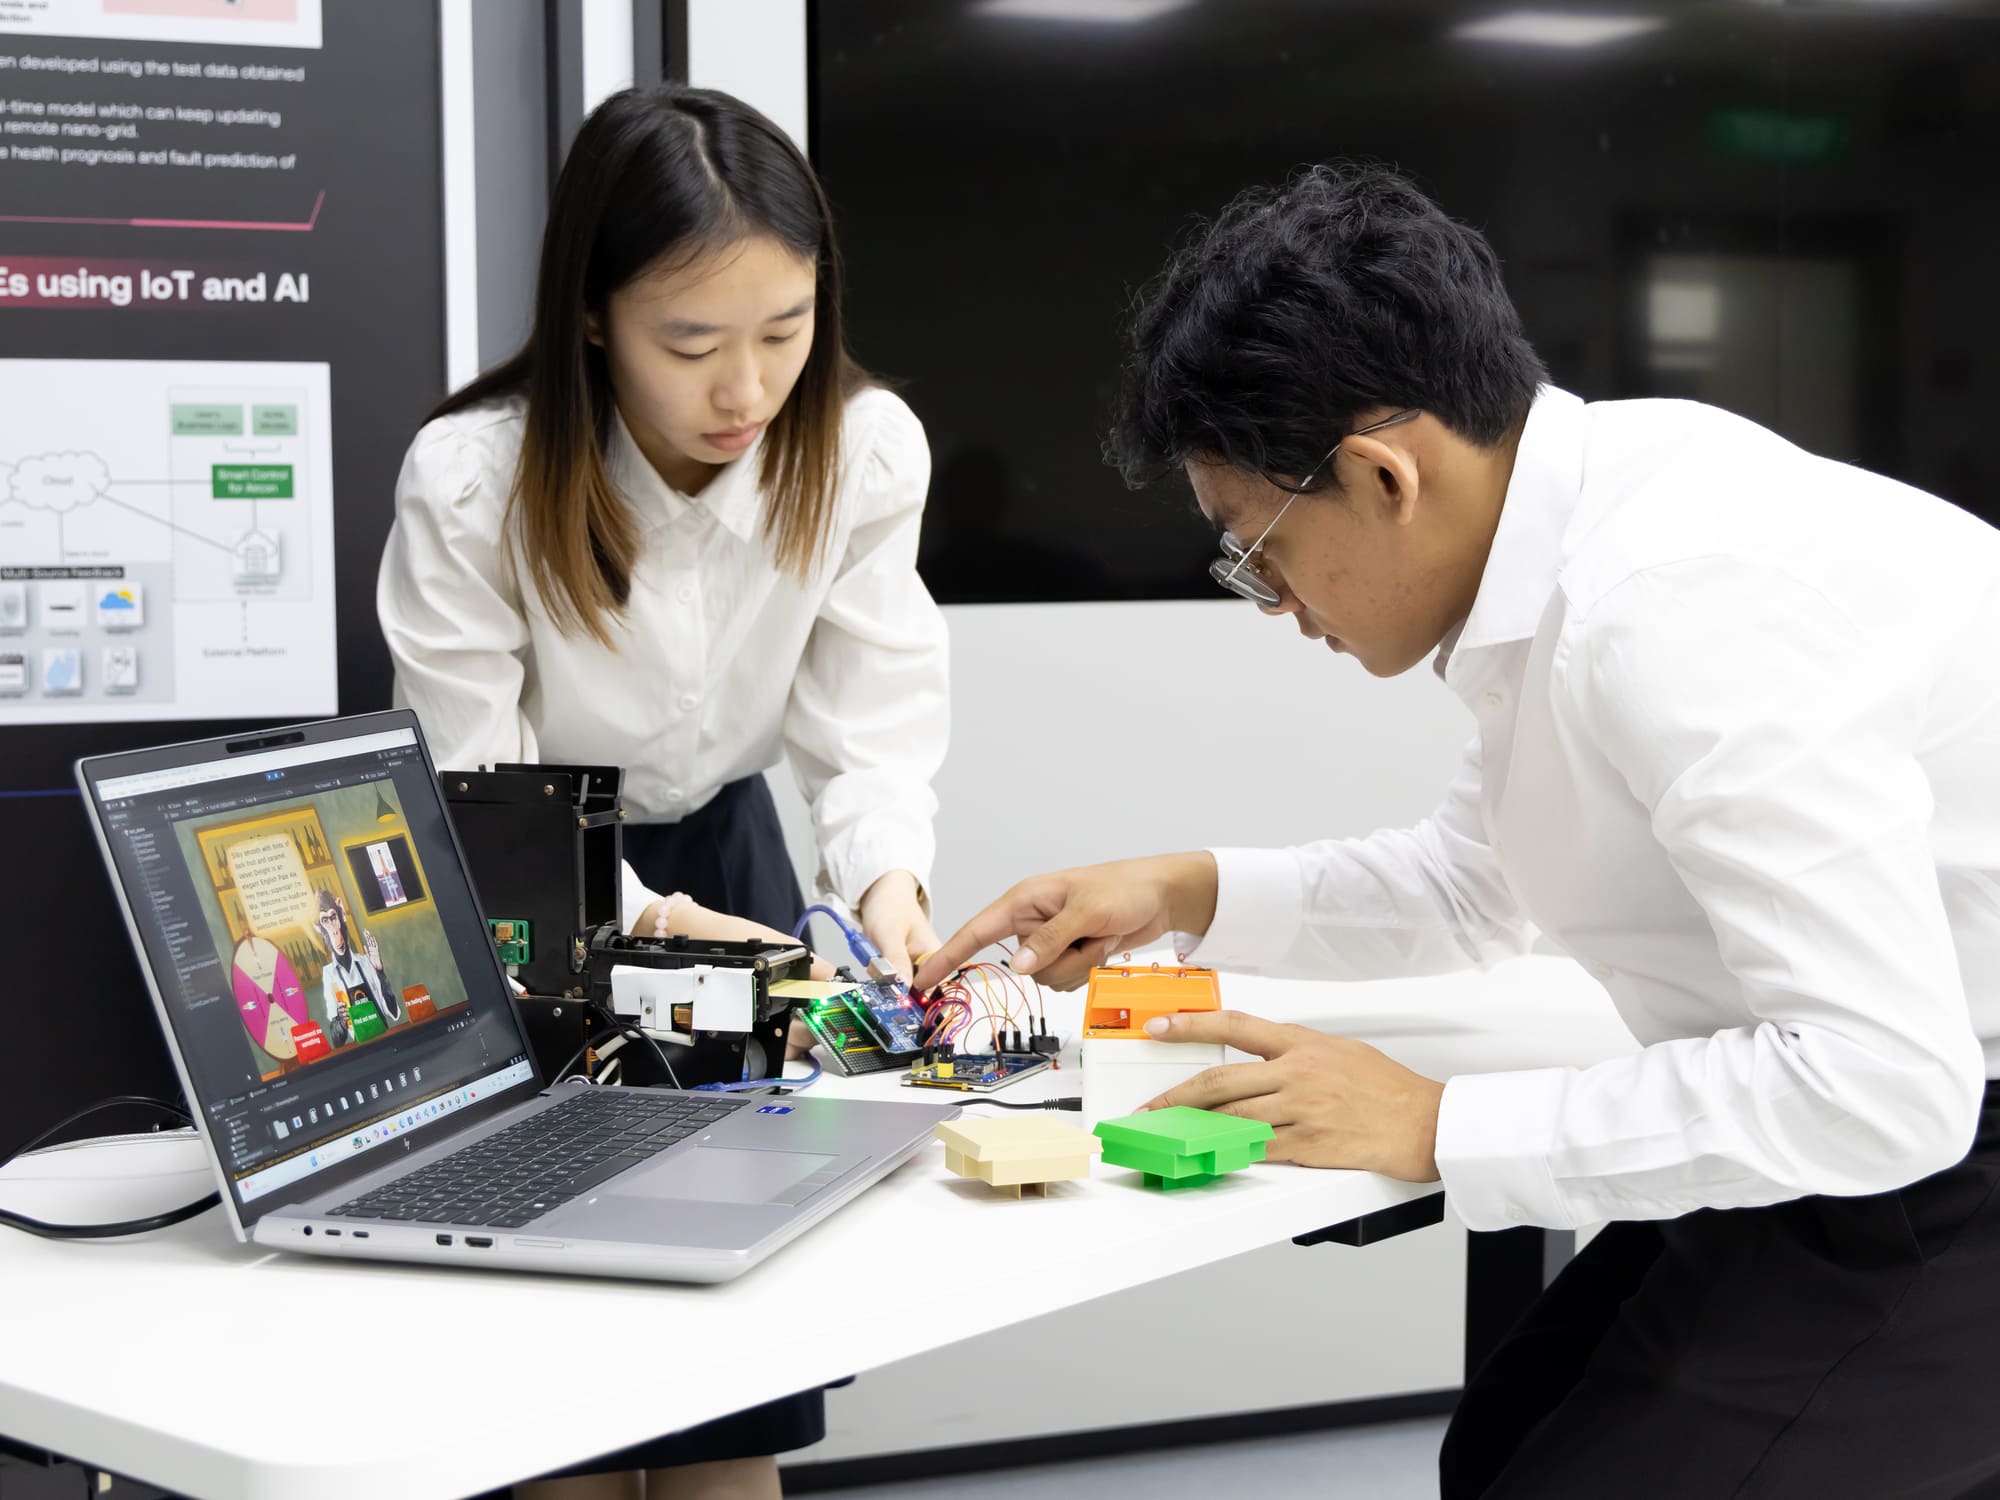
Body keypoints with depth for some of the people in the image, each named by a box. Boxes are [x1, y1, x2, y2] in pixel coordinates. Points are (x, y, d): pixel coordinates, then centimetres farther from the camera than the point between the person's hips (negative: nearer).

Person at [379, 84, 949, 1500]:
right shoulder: (470, 482, -27)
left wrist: (886, 880, -32)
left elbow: (871, 723, -12)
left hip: (724, 851, 3)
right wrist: (652, 920, -36)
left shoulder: (866, 450, -17)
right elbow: (478, 798, -23)